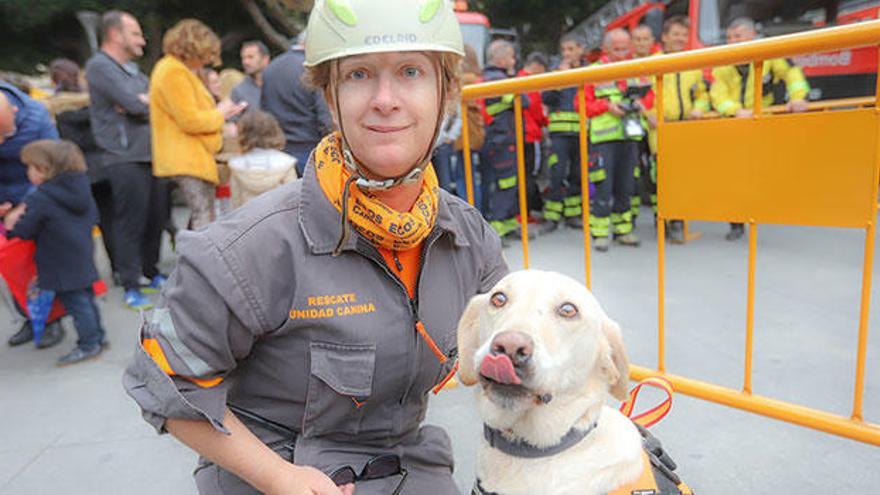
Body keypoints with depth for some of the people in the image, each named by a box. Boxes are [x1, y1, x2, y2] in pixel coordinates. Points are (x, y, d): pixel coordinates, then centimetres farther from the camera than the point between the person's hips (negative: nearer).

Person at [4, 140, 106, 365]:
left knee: (75, 303, 2)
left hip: (62, 265, -8)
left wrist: (11, 225, 8)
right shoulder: (81, 188, 4)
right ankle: (96, 337, 27)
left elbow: (24, 232, -12)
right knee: (86, 298, 17)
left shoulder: (40, 199, -18)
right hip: (83, 259, 8)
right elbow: (93, 217, 13)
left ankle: (88, 344, 9)